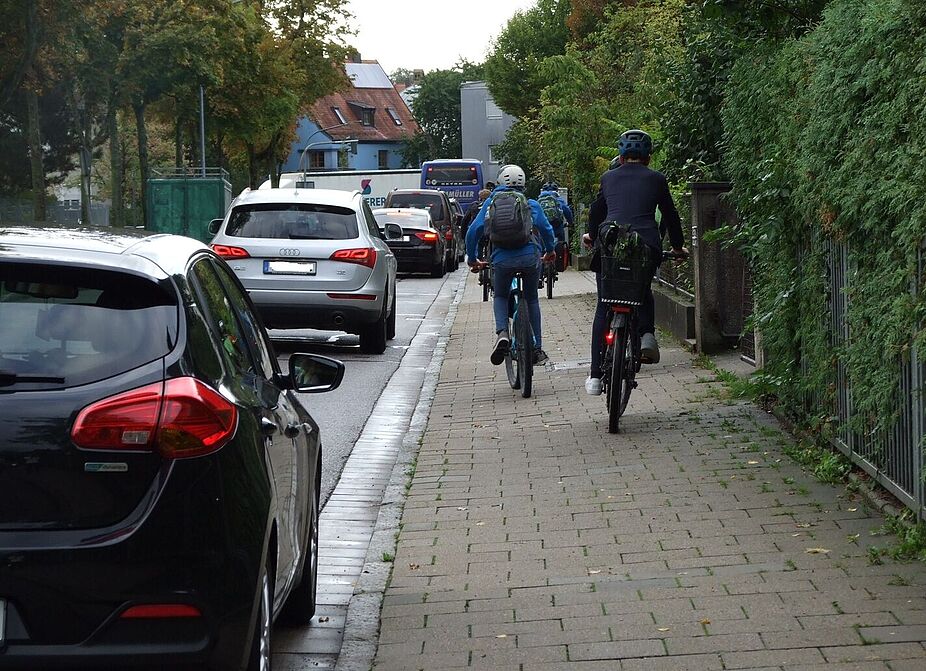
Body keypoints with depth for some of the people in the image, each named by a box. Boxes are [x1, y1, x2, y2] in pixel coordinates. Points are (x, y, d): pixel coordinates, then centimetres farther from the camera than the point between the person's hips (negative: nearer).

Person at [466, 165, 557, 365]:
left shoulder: (491, 202, 14)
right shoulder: (531, 204, 12)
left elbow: (473, 231, 10)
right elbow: (546, 229, 7)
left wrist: (472, 259, 22)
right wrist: (550, 251, 26)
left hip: (502, 259, 0)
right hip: (529, 257, 0)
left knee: (500, 297, 22)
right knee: (531, 299, 20)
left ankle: (502, 333, -7)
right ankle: (537, 348, 19)